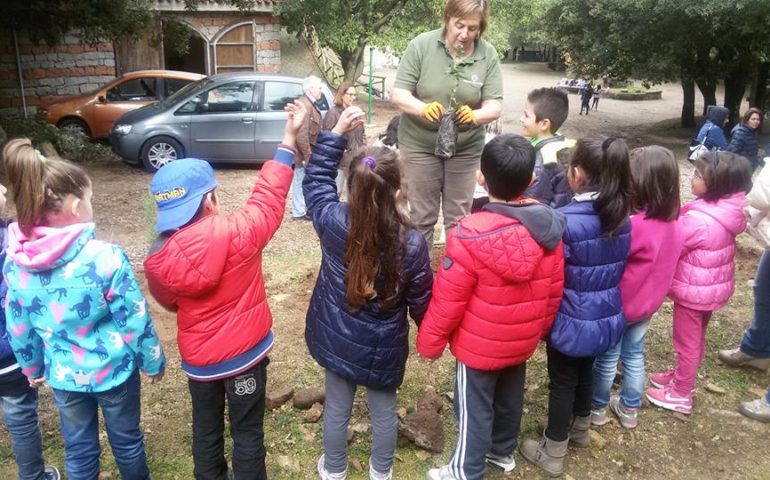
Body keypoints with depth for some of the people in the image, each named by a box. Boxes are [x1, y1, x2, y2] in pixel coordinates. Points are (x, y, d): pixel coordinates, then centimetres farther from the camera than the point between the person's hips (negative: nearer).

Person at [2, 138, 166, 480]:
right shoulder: (105, 258, -26)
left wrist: (32, 367, 18)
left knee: (78, 448, 22)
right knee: (126, 440, 21)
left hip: (62, 373, 4)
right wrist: (153, 361, -1)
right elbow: (135, 319, -18)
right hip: (113, 369, -3)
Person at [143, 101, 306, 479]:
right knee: (247, 433, 14)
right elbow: (267, 199, -10)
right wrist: (289, 139, -2)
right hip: (244, 352, -3)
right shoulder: (236, 233, -25)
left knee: (206, 430, 23)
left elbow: (169, 301, 4)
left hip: (197, 357, 3)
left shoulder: (158, 258, -14)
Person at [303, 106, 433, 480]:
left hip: (336, 339, 2)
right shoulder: (412, 244, -25)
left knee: (337, 407, 23)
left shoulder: (332, 222, -22)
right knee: (384, 410, 22)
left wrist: (337, 132, 0)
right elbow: (421, 302, -11)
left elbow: (316, 178, -1)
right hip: (384, 348, -2)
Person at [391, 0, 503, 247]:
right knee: (421, 216, 8)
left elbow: (495, 105, -8)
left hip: (466, 147, 1)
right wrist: (423, 108, -33)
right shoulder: (421, 44, -12)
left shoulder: (488, 54, -8)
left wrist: (475, 115, -31)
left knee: (459, 217, 12)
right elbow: (398, 93, -12)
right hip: (420, 143, -1)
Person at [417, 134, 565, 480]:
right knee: (510, 396, 26)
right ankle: (503, 451, 48)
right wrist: (540, 329, 17)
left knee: (474, 408, 12)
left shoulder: (471, 235, -29)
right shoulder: (548, 227, -11)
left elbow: (448, 299, -20)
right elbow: (554, 291, 1)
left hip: (480, 345, -5)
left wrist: (430, 341, -5)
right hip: (522, 341, 6)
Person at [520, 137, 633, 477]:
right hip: (606, 317, 6)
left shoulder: (566, 221, -26)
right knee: (585, 372, 27)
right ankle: (580, 428, 50)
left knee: (562, 382, 11)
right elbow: (617, 267, 9)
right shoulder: (622, 217, -4)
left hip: (572, 321, -6)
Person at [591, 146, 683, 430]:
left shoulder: (633, 225, -33)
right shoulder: (672, 222, -8)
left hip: (620, 304, -6)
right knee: (634, 356, 23)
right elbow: (662, 264, 4)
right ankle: (629, 409, 39)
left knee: (607, 358, 14)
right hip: (648, 303, 6)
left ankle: (597, 408, 34)